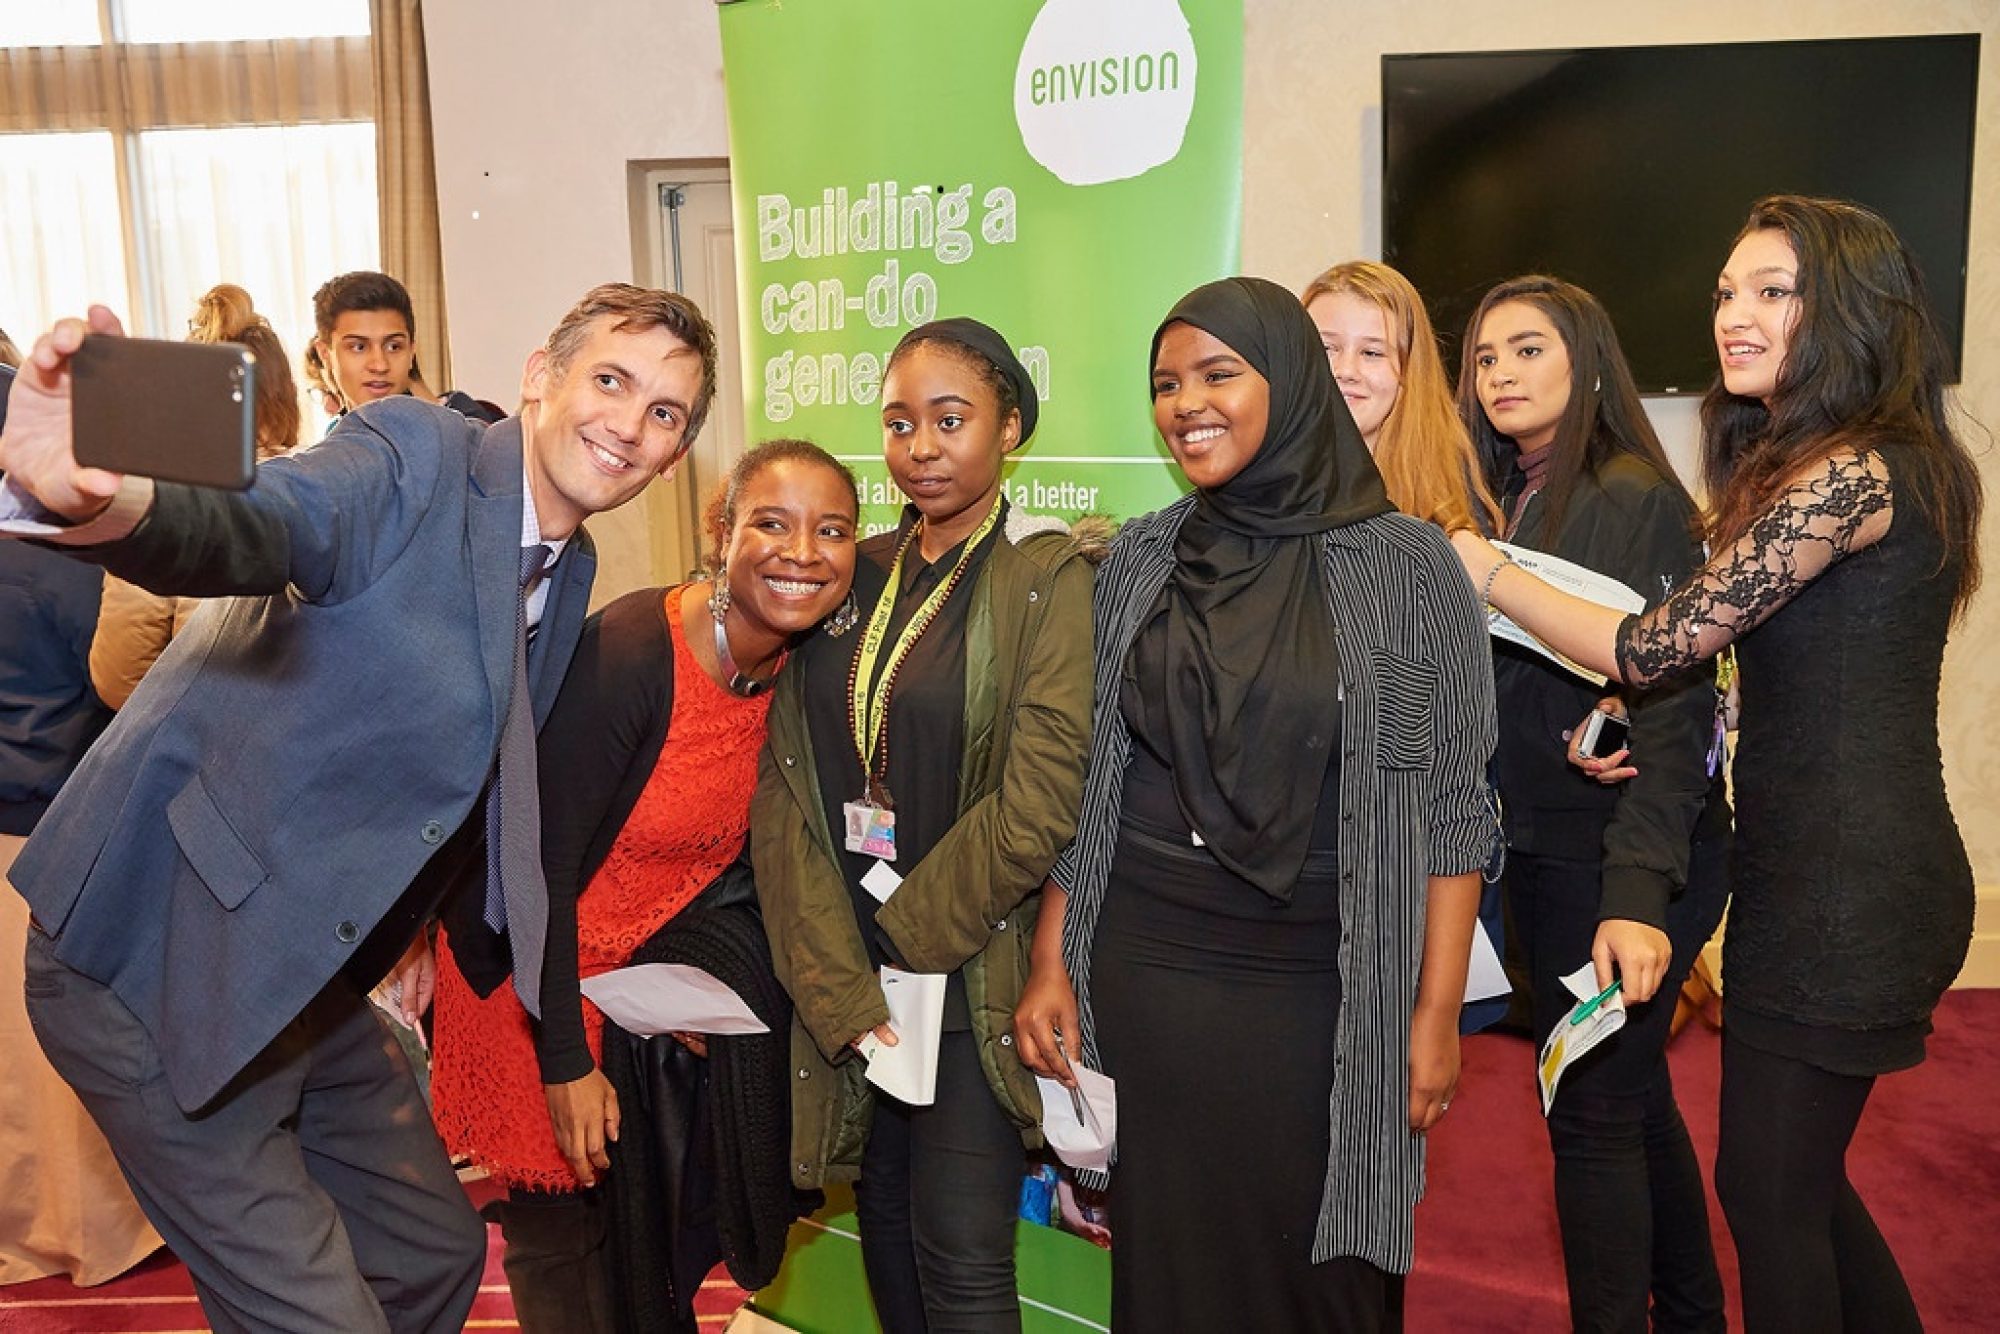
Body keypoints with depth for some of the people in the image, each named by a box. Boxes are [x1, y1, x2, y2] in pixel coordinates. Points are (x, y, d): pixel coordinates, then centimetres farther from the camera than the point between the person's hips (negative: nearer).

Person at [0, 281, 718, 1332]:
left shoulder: (568, 571, 7)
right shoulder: (412, 458, -18)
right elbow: (261, 528, -39)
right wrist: (105, 504, -60)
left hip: (308, 977, 9)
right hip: (160, 959, -8)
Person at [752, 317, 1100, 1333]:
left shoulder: (1052, 581, -8)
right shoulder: (853, 578, 6)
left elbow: (1038, 808, -17)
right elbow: (787, 788, -1)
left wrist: (903, 943, -9)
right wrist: (839, 985, -10)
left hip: (970, 974, -5)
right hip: (846, 974, 5)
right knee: (883, 1219, 16)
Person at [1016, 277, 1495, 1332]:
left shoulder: (1401, 560, -5)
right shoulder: (1136, 560, 4)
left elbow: (1451, 803, -5)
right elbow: (1081, 781, 7)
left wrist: (1436, 1014, -7)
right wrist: (1051, 965, 3)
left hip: (1326, 989, -2)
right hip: (1148, 972, 3)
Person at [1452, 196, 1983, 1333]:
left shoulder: (1849, 474, -19)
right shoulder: (1855, 466, 13)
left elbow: (1654, 649, -20)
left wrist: (1486, 574, -9)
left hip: (1843, 890, -10)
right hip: (1830, 874, 10)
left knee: (1767, 1186, 5)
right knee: (1796, 1170, 22)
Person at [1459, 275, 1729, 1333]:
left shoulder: (1637, 500, -12)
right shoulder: (1498, 504, 10)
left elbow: (1673, 705, -19)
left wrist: (1639, 891, -27)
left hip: (1619, 858, -8)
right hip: (1536, 850, 8)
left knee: (1594, 1110, 0)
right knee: (1632, 1095, 20)